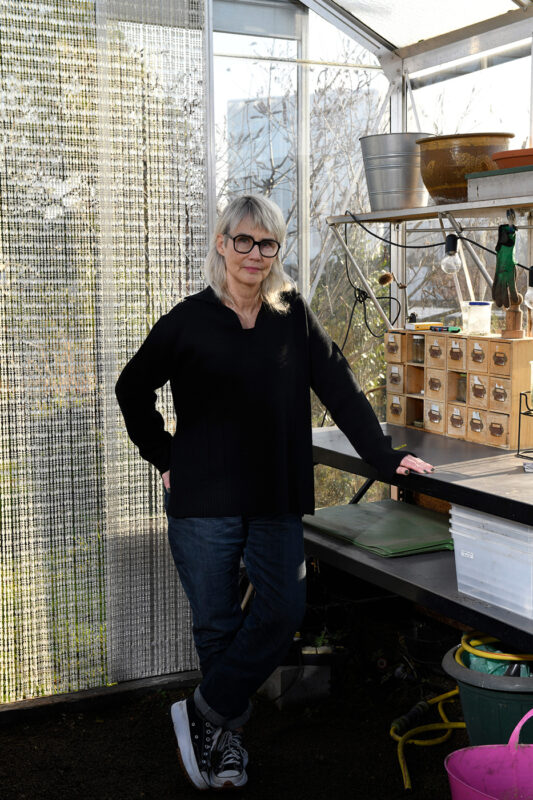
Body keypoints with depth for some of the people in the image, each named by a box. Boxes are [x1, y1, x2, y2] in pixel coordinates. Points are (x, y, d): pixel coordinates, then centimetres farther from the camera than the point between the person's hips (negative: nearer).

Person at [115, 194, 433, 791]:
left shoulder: (293, 316, 7)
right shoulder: (190, 319, 0)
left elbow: (338, 386, 7)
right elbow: (133, 390, 10)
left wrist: (383, 455, 0)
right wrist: (165, 458, 5)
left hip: (276, 499, 2)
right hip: (204, 497, -2)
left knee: (283, 612, -7)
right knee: (217, 624, 5)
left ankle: (204, 712, 11)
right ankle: (225, 739, 24)